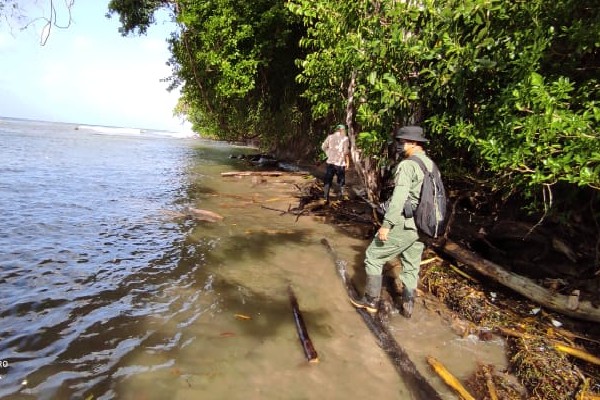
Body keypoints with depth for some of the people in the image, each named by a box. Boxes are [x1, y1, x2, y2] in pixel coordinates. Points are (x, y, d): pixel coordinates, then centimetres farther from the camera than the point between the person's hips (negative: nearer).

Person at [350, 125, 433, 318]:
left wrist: (386, 224, -23)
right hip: (421, 226, 8)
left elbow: (399, 198, -24)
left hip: (403, 224, -8)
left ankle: (371, 301, 14)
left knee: (373, 256, 6)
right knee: (411, 266, 17)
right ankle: (408, 306, 25)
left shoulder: (407, 165, -15)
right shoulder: (431, 165, 10)